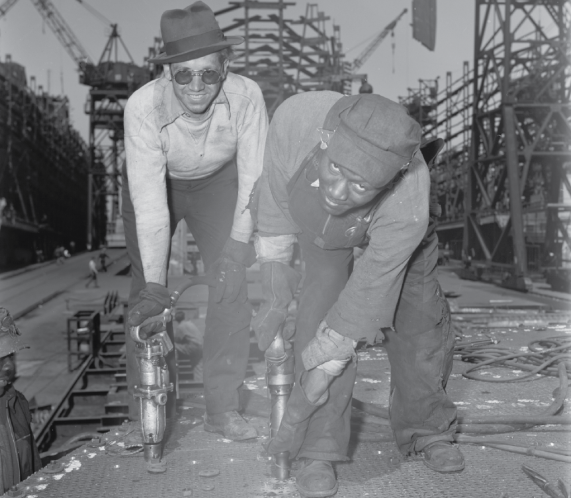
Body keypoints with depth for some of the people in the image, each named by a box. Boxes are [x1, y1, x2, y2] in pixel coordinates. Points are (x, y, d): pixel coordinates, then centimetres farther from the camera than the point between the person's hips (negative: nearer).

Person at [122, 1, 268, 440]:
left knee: (234, 281, -12)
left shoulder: (246, 96, -32)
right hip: (157, 183, -1)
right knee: (146, 290, -4)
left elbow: (254, 177, -27)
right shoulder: (144, 106, -35)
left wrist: (239, 244, -38)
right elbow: (149, 199, -37)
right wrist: (154, 284, -41)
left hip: (217, 182, 1)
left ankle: (223, 407, 2)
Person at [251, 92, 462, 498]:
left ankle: (426, 429, 29)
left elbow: (366, 298, -34)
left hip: (388, 227, 0)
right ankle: (320, 449, -4)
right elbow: (276, 190, -21)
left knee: (420, 319, 4)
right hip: (314, 219, 1)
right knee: (324, 307, -17)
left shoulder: (408, 208, -46)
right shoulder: (298, 118, -44)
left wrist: (313, 387, -25)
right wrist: (274, 267, -13)